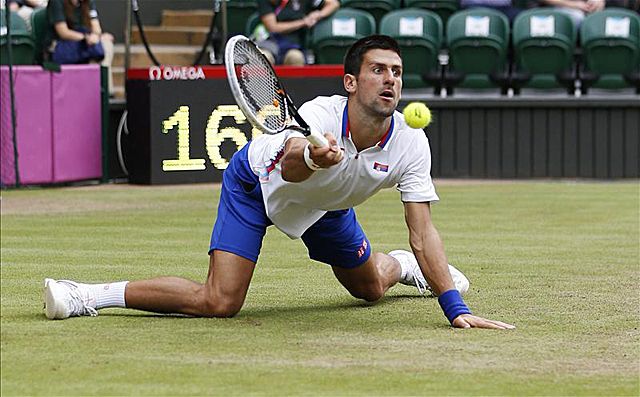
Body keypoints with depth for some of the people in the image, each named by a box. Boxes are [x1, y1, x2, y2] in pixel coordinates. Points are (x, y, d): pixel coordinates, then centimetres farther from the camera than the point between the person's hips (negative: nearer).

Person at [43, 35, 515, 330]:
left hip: (325, 203, 5)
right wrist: (312, 158, -85)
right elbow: (290, 165, -60)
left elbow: (423, 231, -25)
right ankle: (89, 297, -14)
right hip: (257, 181, -5)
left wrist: (455, 307, -33)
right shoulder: (319, 116, -39)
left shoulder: (410, 144, -27)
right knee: (219, 302, -21)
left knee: (370, 286, 22)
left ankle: (400, 265, 58)